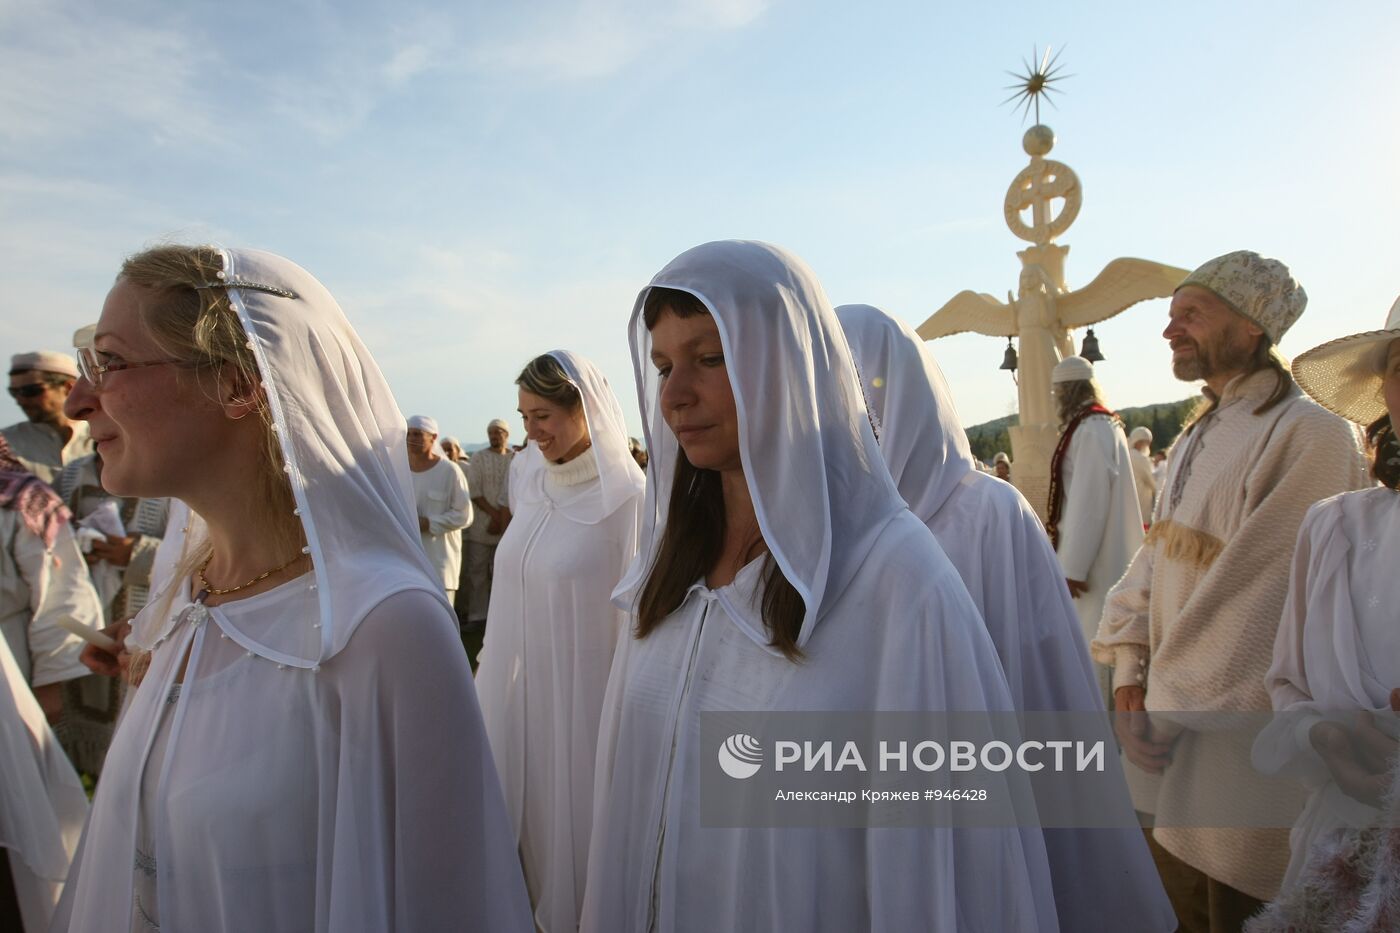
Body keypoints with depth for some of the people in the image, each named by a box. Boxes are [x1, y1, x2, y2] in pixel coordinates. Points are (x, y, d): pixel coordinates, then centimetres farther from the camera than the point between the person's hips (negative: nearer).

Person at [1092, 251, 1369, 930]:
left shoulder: (1309, 433, -15)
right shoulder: (1196, 437, 12)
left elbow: (1263, 585, -20)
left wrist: (1175, 702, -17)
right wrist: (1130, 664, 1)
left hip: (1242, 726, -7)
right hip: (1173, 700, 7)